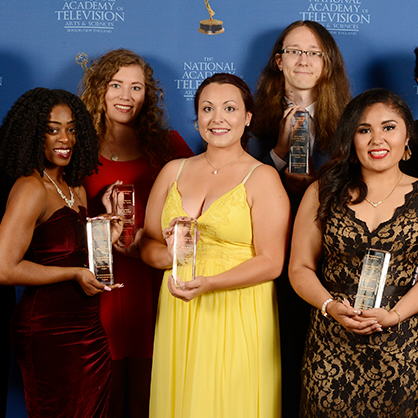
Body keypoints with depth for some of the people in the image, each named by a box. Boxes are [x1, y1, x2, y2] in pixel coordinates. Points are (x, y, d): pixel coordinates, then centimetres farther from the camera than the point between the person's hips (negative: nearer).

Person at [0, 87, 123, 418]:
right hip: (49, 330, -8)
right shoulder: (30, 188, -14)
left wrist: (106, 238, 2)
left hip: (87, 326, 9)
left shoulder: (75, 187, 12)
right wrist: (75, 273, -16)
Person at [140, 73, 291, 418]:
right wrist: (170, 255, -9)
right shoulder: (173, 171, 11)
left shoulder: (262, 178, -3)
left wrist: (208, 283, -19)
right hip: (178, 316, 4)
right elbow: (148, 244, 13)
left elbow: (271, 262, -9)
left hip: (237, 318, -4)